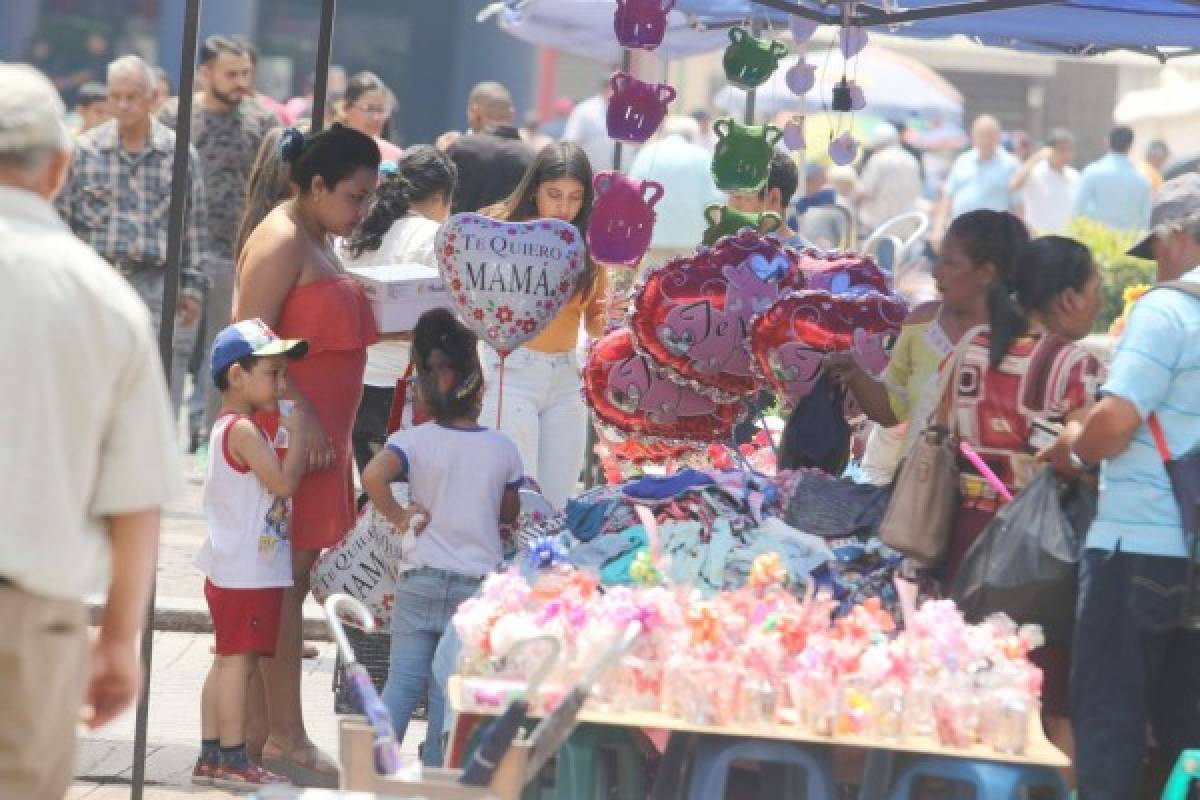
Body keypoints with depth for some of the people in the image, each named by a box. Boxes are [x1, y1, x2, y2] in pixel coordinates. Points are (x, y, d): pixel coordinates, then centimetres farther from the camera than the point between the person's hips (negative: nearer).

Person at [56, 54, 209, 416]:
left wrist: (193, 286, 5)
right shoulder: (85, 151, 6)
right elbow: (62, 217, 9)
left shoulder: (181, 155, 5)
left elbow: (195, 226, 9)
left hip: (158, 287, 0)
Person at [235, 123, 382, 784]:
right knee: (283, 582, -7)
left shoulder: (318, 244, 18)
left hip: (317, 434, 9)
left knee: (292, 582, 9)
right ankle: (284, 737, -7)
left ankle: (271, 729, 12)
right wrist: (303, 418, -22)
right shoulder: (281, 243, -12)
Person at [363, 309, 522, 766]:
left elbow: (372, 476, -27)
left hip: (420, 581, 0)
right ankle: (434, 770, 8)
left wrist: (398, 517, -11)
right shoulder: (502, 449, -2)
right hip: (478, 583, 0)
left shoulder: (413, 441, -7)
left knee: (403, 680, 5)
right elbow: (510, 513, 12)